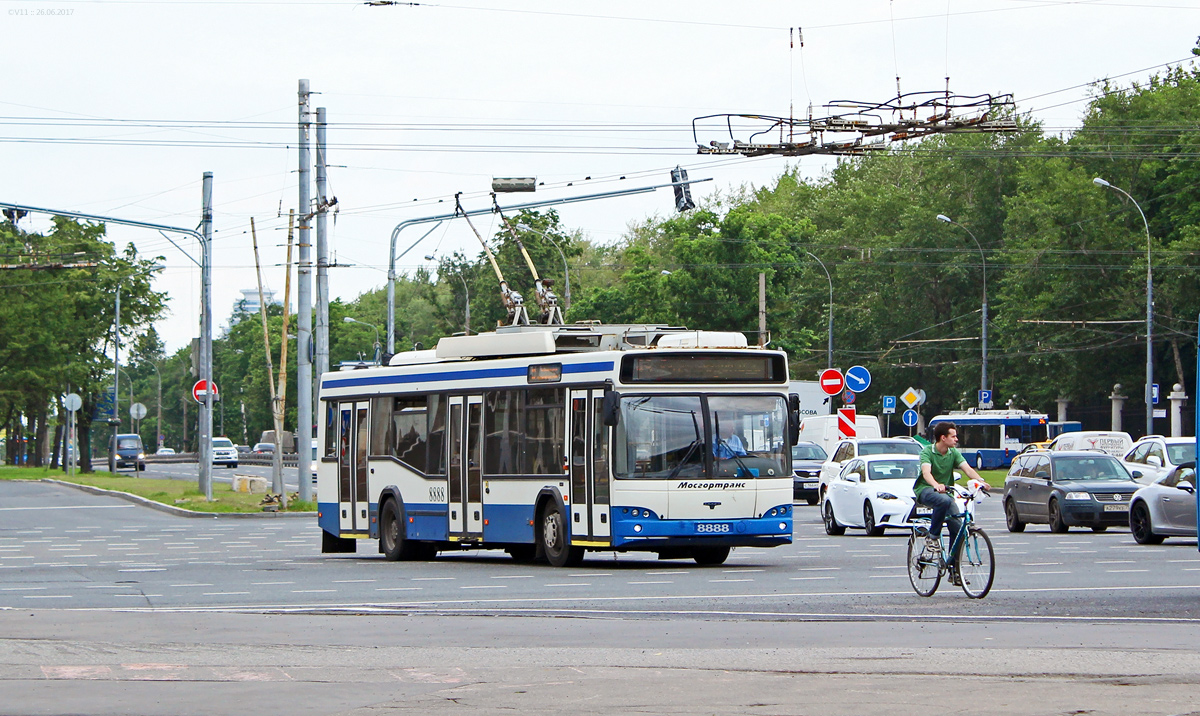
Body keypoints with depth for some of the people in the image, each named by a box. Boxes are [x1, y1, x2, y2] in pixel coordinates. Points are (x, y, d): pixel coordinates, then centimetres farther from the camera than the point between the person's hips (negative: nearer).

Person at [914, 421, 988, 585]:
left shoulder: (954, 453, 4)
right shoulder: (927, 452, -11)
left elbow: (967, 468, -10)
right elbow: (926, 472, -28)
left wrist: (980, 481, -31)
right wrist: (936, 485, -50)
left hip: (945, 491, 5)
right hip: (925, 490, -5)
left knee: (958, 527, -11)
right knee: (944, 501, -40)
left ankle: (954, 570, -1)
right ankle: (932, 537, -22)